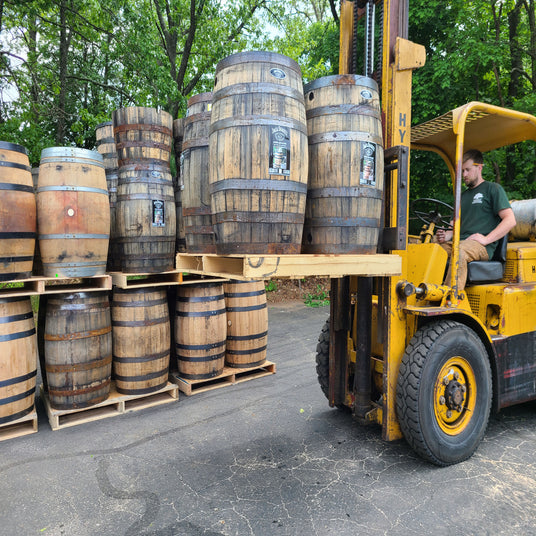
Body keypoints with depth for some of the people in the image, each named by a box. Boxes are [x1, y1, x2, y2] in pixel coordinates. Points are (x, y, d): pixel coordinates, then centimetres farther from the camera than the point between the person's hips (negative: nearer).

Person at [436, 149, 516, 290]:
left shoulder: (493, 189, 11)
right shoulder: (463, 196, 30)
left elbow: (510, 220, 0)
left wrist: (486, 239, -12)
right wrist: (446, 235, 3)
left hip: (481, 246, -5)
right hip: (458, 242, 5)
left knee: (460, 251, -39)